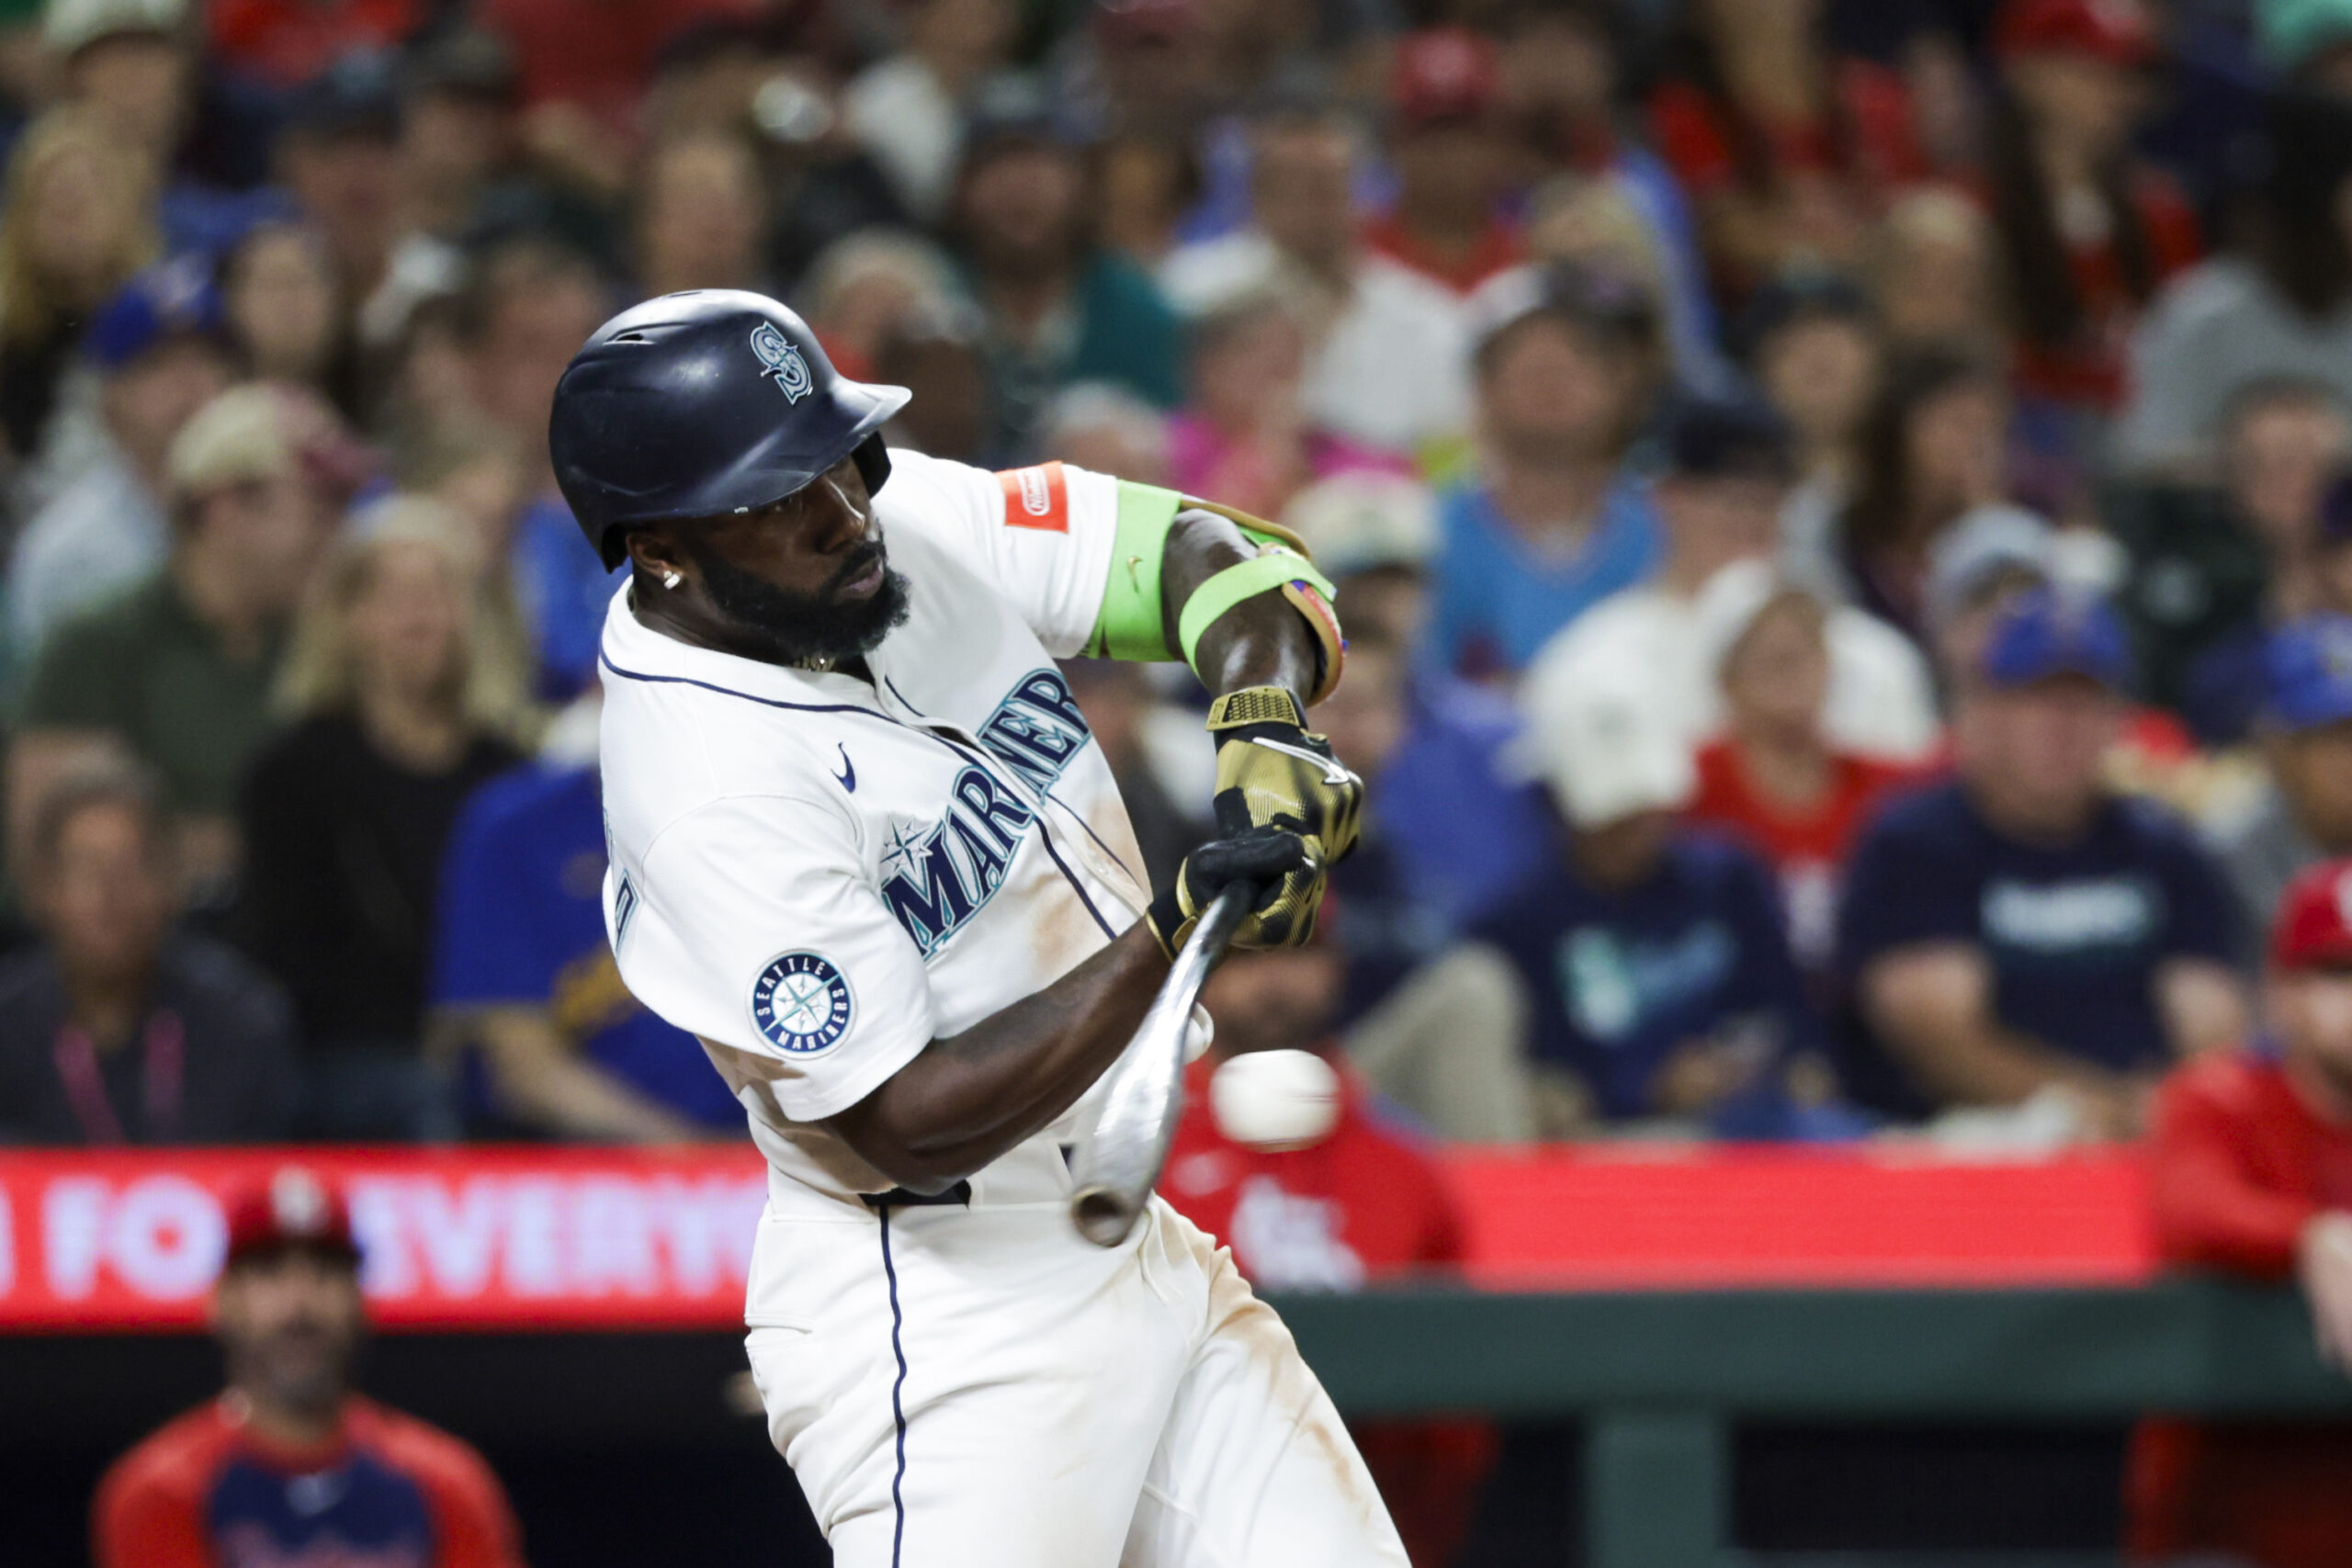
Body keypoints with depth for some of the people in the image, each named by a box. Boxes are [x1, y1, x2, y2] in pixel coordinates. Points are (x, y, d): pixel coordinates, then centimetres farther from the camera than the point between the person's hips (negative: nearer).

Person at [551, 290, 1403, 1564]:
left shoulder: (913, 520, -1)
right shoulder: (710, 788, -24)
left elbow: (1200, 555, 6)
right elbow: (912, 1125, -24)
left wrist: (1261, 726, -15)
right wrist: (1175, 932, -27)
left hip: (1142, 1253, 9)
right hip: (934, 1318, -9)